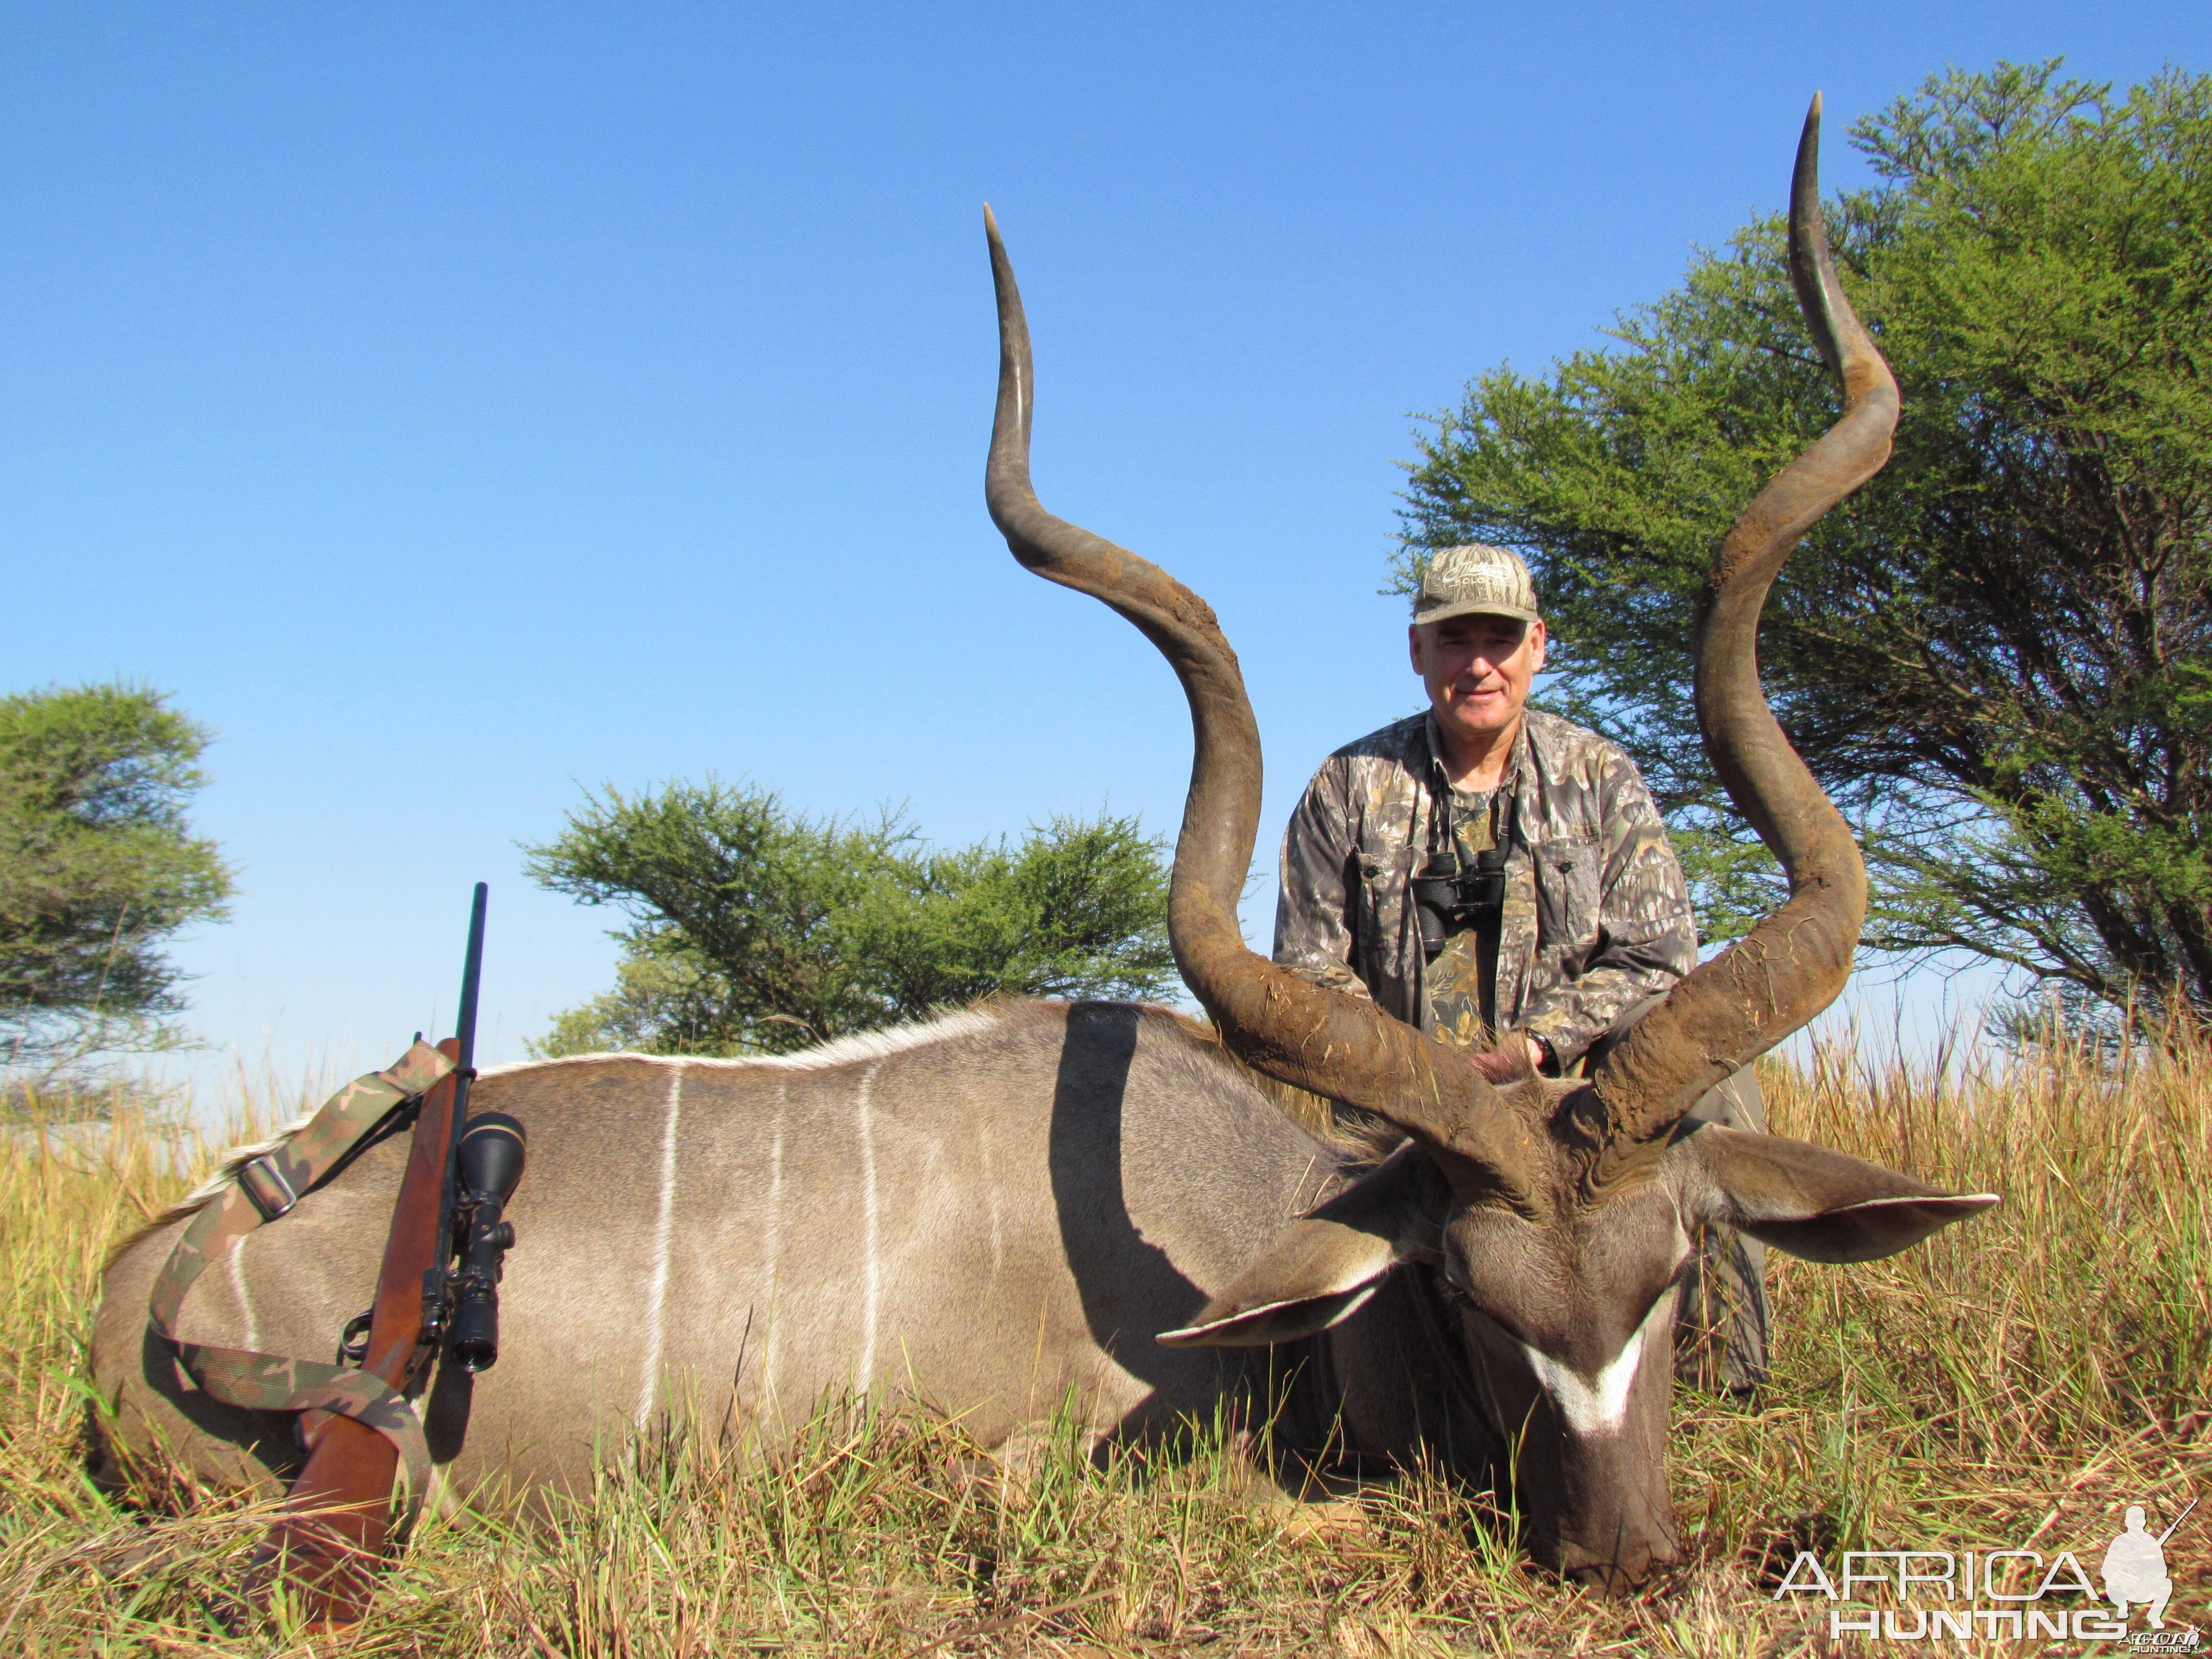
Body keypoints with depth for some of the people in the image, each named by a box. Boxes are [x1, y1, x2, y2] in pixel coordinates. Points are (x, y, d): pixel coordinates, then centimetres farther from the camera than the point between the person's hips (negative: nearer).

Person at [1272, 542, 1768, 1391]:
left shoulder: (1598, 778, 4)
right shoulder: (1350, 787, 3)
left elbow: (1654, 956, -2)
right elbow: (1309, 968, 3)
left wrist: (1532, 1044, -19)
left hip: (1570, 1081, 1)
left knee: (1708, 1069, -29)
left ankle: (1713, 1365, -17)